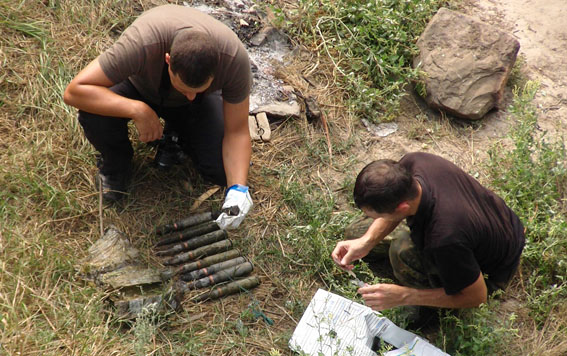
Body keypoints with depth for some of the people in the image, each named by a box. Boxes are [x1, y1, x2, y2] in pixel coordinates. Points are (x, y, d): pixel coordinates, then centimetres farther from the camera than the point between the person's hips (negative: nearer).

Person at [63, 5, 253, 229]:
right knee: (93, 115, -33)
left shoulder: (235, 58, -35)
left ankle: (176, 136, 11)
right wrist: (138, 110, -47)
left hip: (202, 105, 1)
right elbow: (74, 91, -37)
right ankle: (115, 162, 2)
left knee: (224, 171, -20)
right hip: (140, 89, -1)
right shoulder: (141, 43, -41)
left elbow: (237, 131, -24)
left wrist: (238, 189, -37)